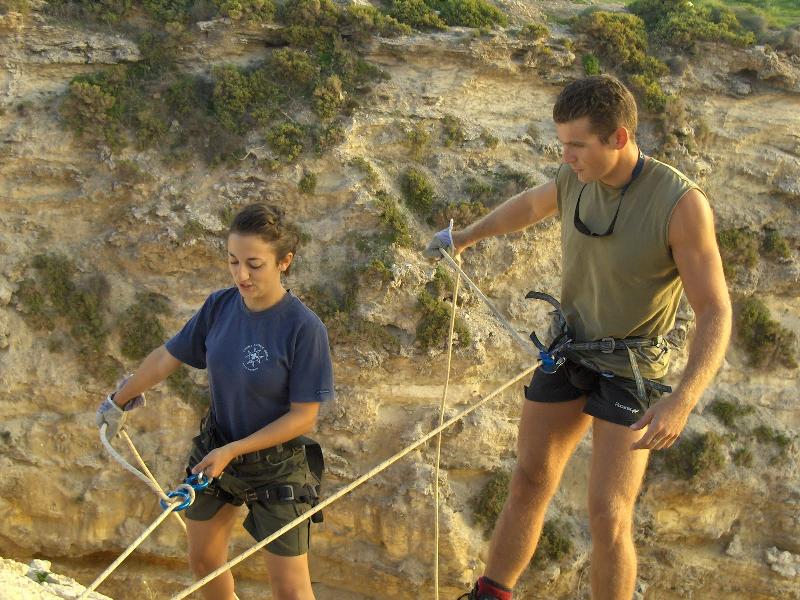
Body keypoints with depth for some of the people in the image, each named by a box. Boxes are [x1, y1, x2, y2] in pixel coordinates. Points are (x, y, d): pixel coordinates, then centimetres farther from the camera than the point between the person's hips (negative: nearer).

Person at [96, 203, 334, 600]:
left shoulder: (304, 329, -25)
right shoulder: (220, 306, -10)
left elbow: (303, 416, -20)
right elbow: (167, 358, 4)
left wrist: (231, 451, -20)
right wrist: (118, 401, 16)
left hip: (276, 466, -5)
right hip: (214, 450, 5)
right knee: (203, 560, 23)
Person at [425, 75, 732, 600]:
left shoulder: (682, 203, -30)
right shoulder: (578, 178, -11)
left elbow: (717, 313, -26)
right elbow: (532, 204, 15)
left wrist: (683, 401, -40)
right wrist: (466, 236, 30)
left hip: (631, 368, -5)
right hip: (571, 347, 5)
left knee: (608, 518, -11)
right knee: (529, 480, 10)